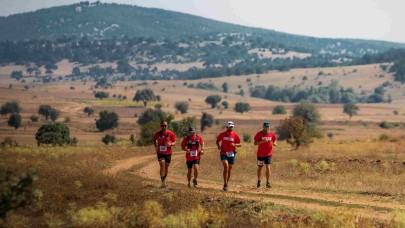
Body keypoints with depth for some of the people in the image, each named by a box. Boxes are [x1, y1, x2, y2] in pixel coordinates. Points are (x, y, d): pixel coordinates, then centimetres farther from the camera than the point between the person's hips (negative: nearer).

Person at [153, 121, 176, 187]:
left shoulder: (170, 133, -7)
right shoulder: (157, 134, -5)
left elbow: (174, 142, -1)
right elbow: (155, 140, 14)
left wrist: (171, 144, -22)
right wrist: (156, 146, -2)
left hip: (168, 153, 1)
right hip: (160, 153, -1)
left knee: (166, 166, 11)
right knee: (162, 165, -17)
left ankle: (164, 179, 33)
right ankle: (162, 180, -14)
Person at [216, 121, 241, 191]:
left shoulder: (235, 135, -1)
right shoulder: (222, 134, 0)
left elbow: (240, 144, 3)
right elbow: (217, 141, 14)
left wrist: (234, 144, -18)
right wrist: (218, 146, -6)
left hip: (231, 154, 2)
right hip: (224, 153, -2)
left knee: (229, 169, 10)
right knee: (226, 167, -20)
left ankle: (227, 184, 25)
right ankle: (225, 184, -17)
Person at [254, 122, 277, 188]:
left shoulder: (272, 134, 1)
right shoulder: (259, 134, -5)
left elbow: (275, 143, 7)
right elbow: (255, 143, -8)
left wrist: (274, 143, -17)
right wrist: (262, 141, -24)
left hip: (268, 154, 0)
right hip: (260, 154, 0)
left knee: (268, 167, -14)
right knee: (260, 168, 12)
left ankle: (268, 182, -13)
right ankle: (259, 182, 30)